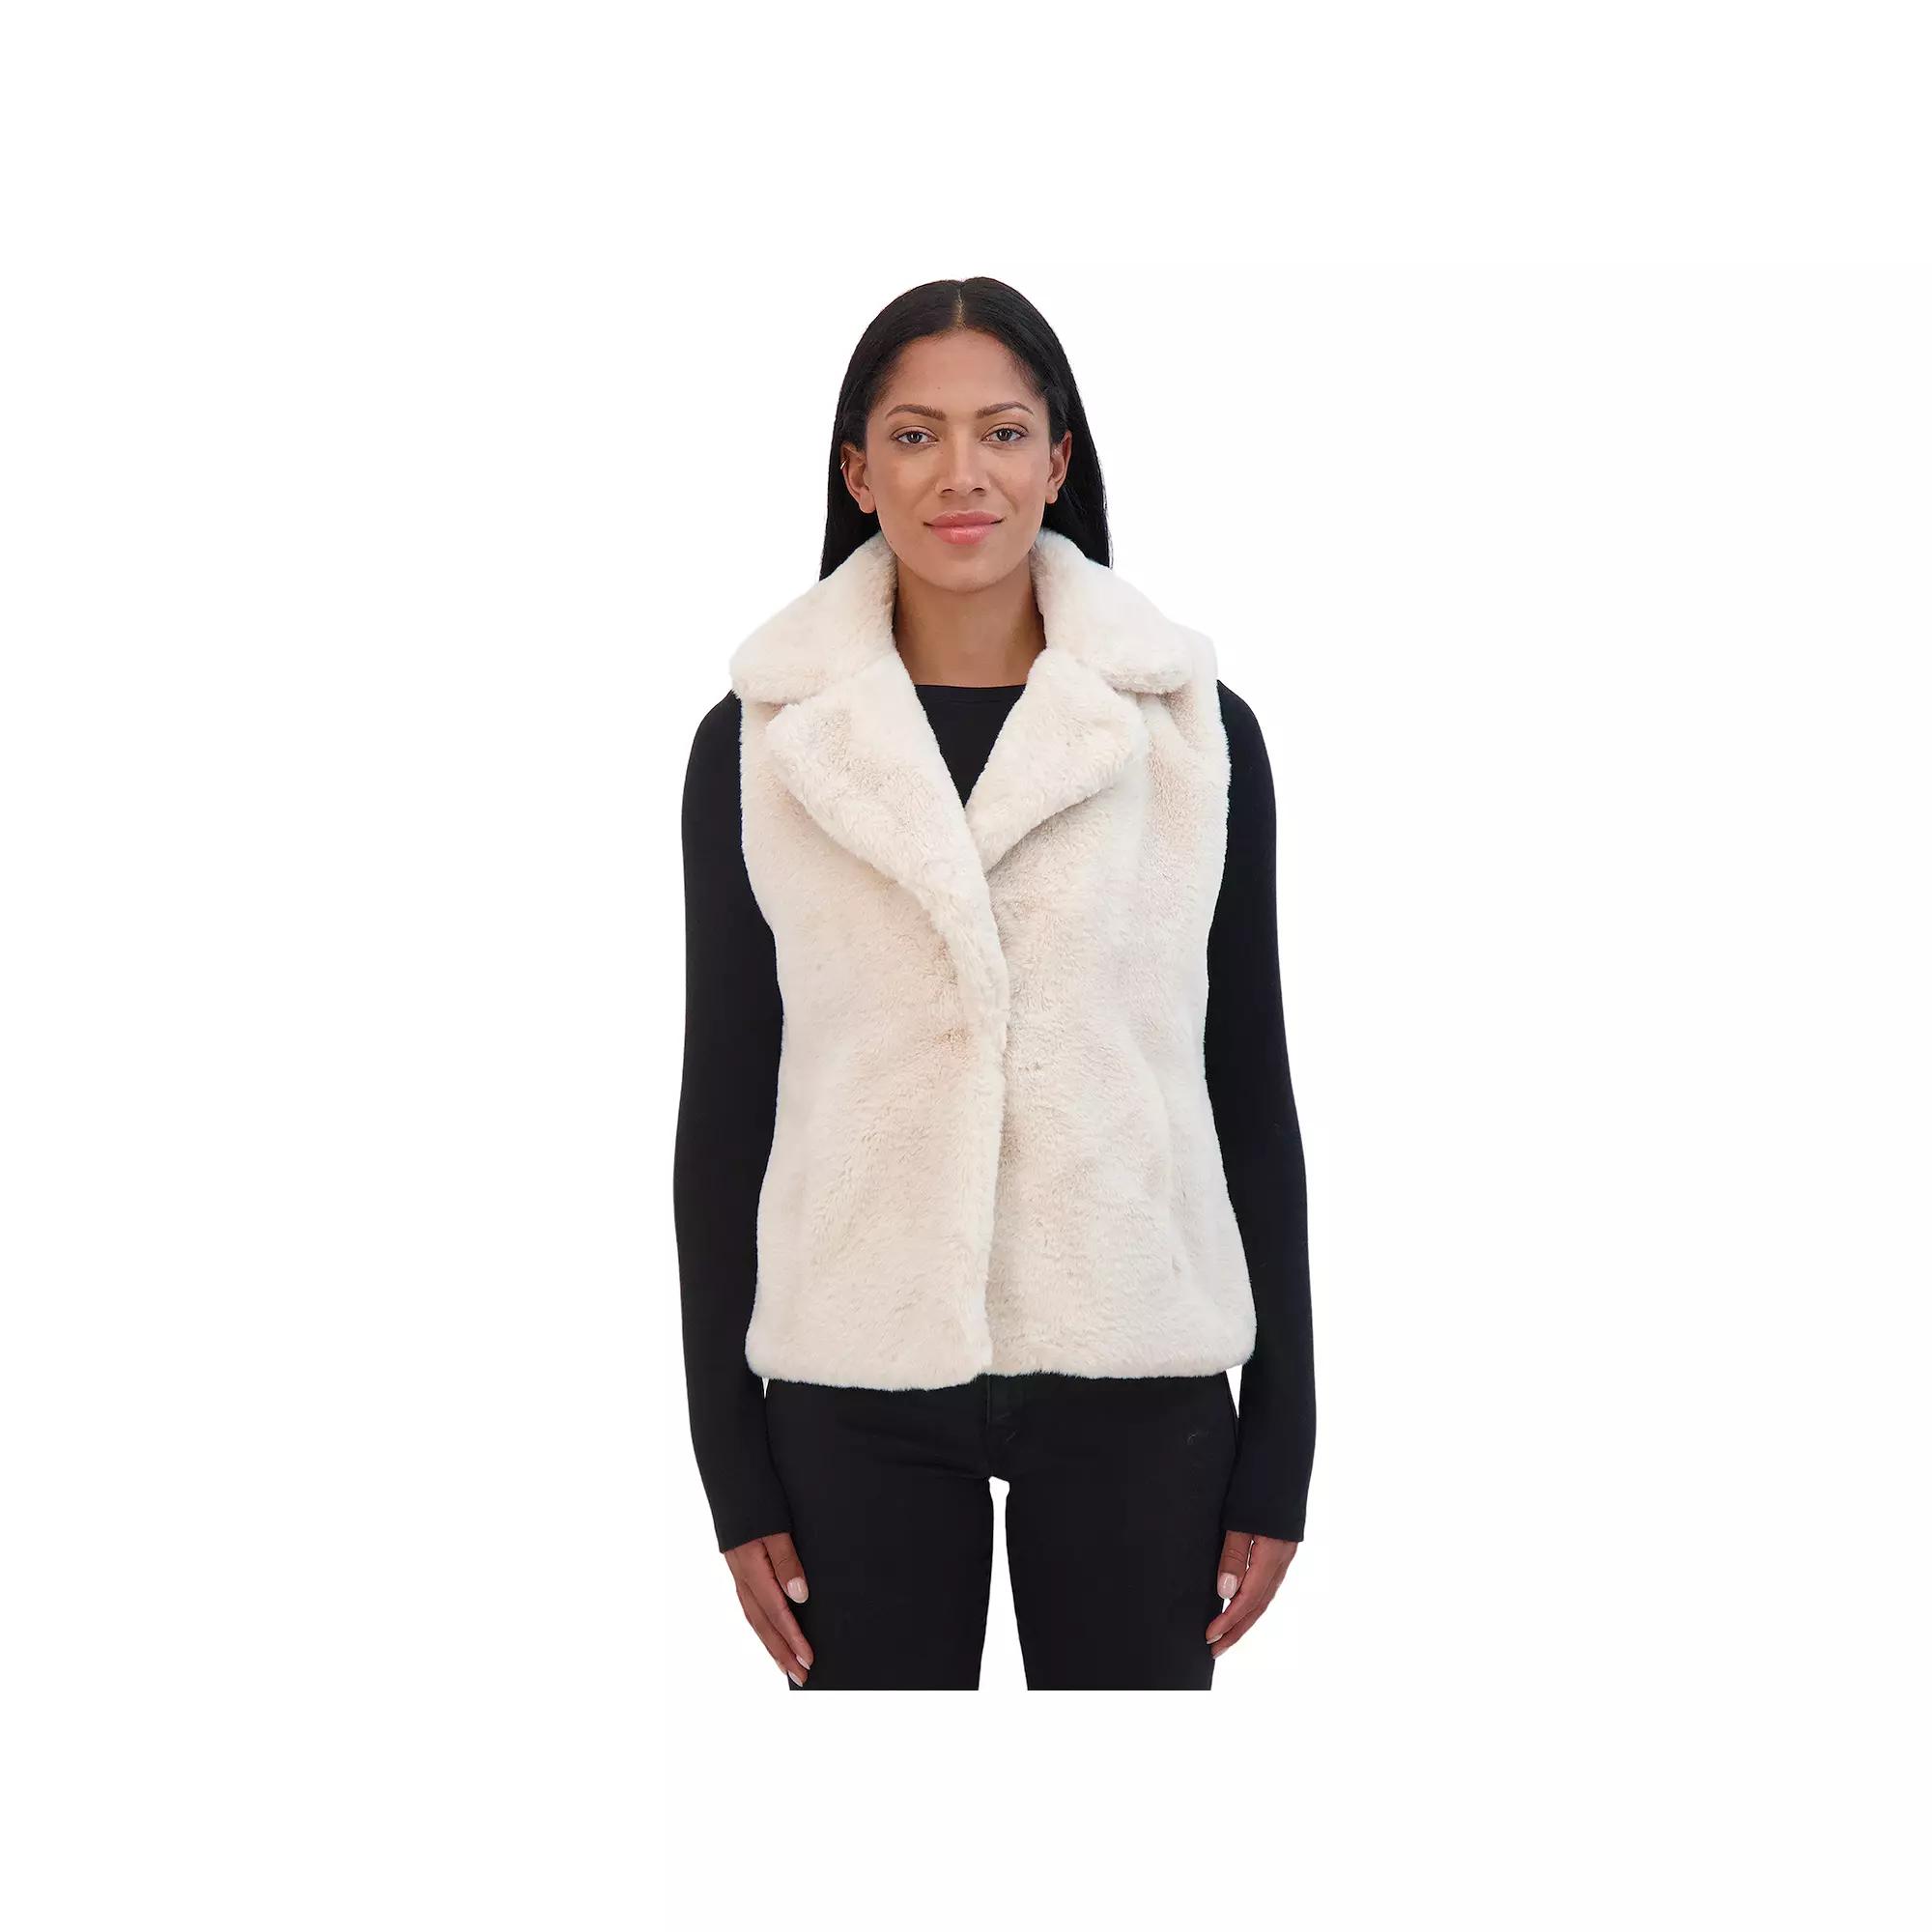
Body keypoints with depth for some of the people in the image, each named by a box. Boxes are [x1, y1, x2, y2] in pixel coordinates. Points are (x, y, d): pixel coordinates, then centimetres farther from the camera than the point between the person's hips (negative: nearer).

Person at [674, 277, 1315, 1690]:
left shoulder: (1197, 729, 0)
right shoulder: (758, 743, 0)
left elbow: (1252, 1090, 3)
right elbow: (723, 1107, 3)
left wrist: (1281, 1444, 2)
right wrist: (734, 1468, 1)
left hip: (1134, 1375, 0)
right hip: (857, 1382, 0)